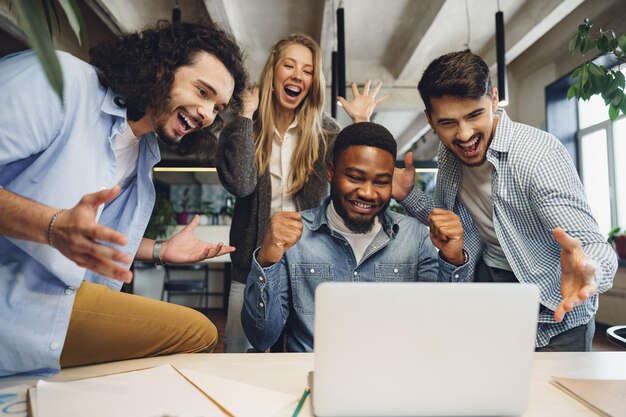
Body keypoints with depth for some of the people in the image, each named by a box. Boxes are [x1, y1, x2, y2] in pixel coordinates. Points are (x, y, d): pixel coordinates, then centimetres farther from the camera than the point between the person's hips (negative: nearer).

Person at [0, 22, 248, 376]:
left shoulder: (145, 154, 13)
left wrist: (161, 251, 13)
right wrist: (53, 226, -34)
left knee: (200, 333, 0)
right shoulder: (61, 79, -12)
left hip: (61, 302, 8)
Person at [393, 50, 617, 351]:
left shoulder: (540, 156, -27)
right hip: (486, 281, 6)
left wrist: (589, 268, -53)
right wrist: (407, 195, -9)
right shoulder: (448, 156, -7)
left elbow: (592, 247, -30)